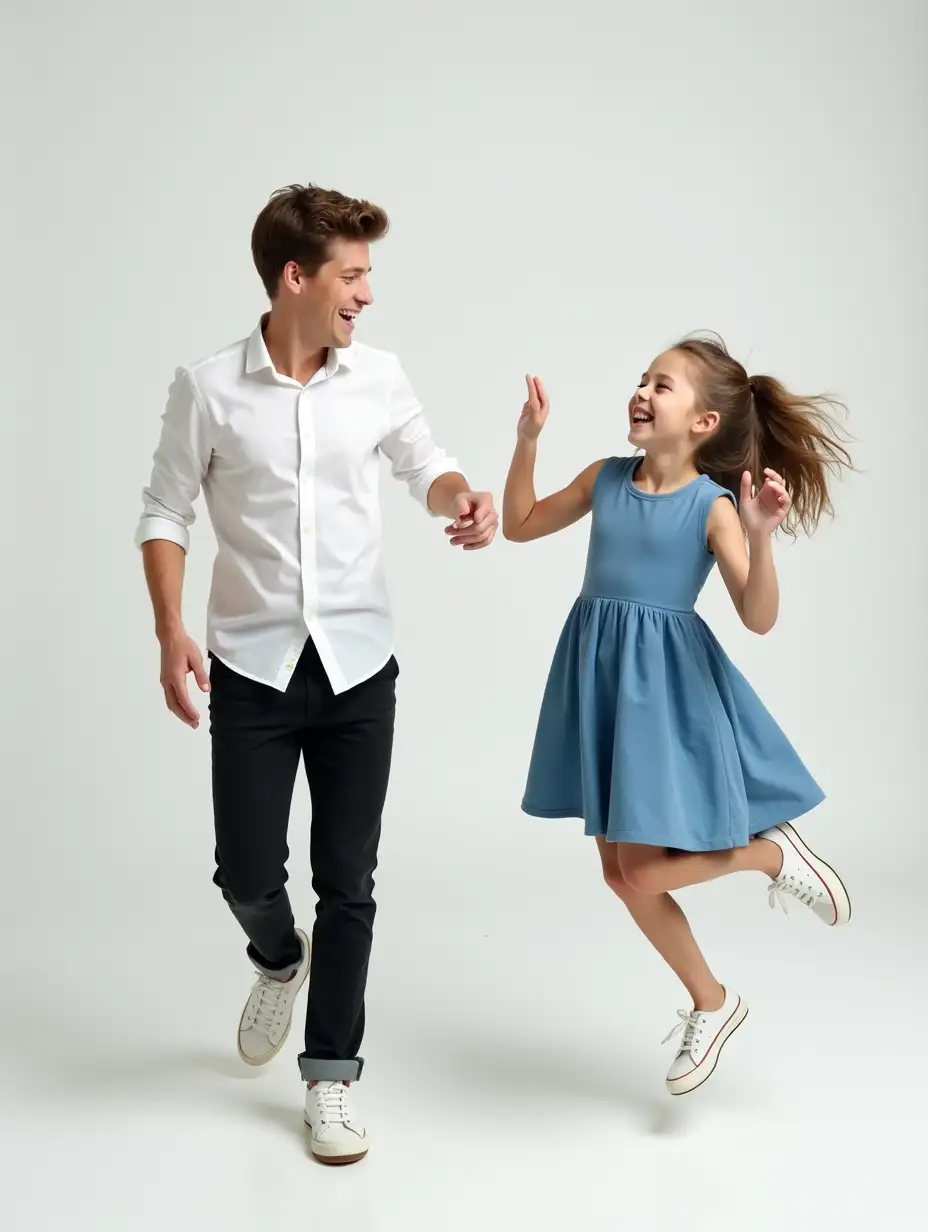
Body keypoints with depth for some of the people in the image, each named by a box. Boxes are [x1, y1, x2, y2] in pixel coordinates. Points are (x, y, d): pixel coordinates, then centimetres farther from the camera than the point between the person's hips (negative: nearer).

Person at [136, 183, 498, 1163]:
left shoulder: (379, 377, -2)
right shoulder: (208, 387, -8)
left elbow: (424, 465, 14)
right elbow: (166, 513, -1)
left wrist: (464, 501, -9)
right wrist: (172, 633, -12)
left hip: (357, 664, 2)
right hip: (252, 667, -1)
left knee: (348, 882, 5)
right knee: (247, 871, 1)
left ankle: (330, 1077, 19)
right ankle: (278, 959, 37)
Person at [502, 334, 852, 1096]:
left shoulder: (712, 505, -10)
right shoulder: (607, 478, 4)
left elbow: (759, 619, -15)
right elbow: (520, 527, 13)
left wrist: (762, 537, -30)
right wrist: (528, 441, 4)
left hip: (665, 686, -6)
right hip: (601, 680, 6)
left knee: (643, 874, -9)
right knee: (620, 873, 10)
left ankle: (774, 851, 17)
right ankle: (712, 1005, 29)